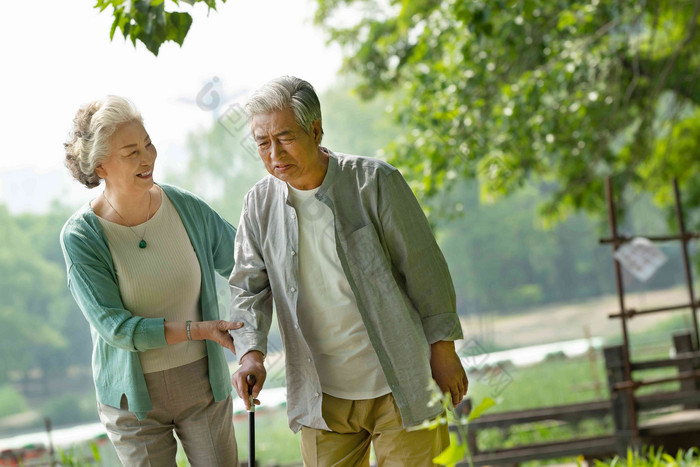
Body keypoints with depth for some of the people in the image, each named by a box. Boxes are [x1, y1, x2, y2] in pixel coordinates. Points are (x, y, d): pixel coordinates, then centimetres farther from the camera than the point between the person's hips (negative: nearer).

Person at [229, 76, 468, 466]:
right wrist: (252, 351, -13)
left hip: (401, 386, -3)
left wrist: (443, 348, -3)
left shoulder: (375, 182, -11)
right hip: (323, 394, 3)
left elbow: (424, 269, -5)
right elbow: (249, 287, 5)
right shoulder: (260, 203, -1)